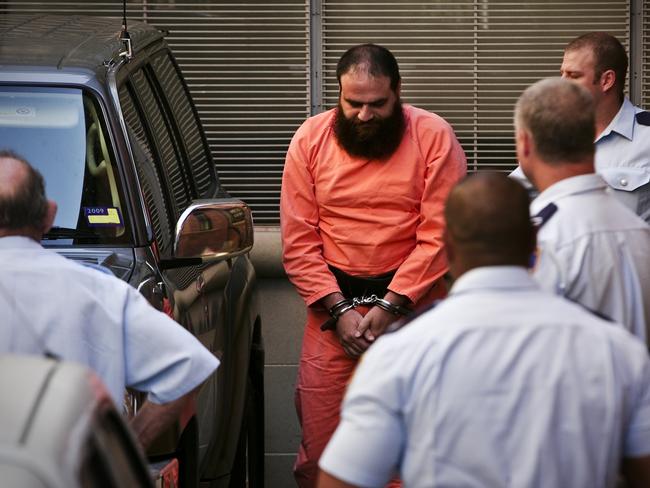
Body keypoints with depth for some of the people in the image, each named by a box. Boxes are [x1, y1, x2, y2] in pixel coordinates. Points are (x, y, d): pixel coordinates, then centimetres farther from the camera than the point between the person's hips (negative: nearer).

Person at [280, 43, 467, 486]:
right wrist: (338, 310, -8)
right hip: (334, 302, 2)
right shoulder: (310, 141, 3)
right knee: (318, 448, 0)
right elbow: (299, 242, 2)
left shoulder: (434, 137, -4)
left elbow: (440, 235, -8)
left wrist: (390, 306, -13)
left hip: (411, 301, -2)